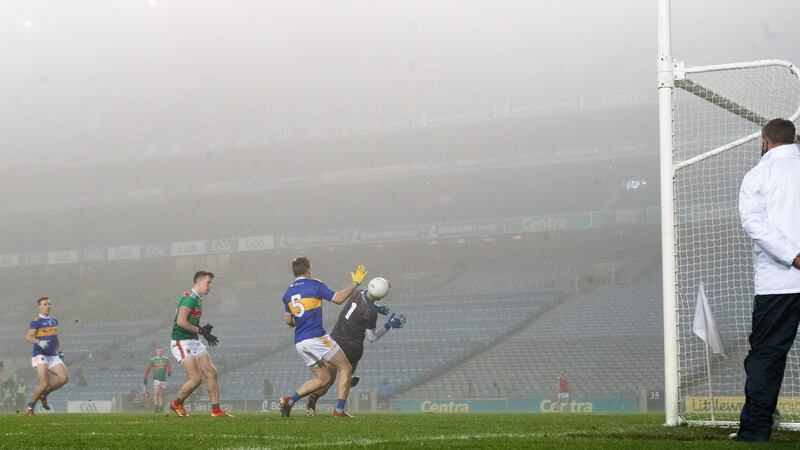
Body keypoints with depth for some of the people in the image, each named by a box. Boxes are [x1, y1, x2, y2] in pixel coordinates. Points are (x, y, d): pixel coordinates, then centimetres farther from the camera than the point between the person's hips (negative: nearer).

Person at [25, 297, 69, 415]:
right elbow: (28, 337, -17)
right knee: (45, 383, -17)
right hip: (40, 356, -7)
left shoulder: (54, 321, 16)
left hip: (53, 356, 7)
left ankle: (44, 395, 12)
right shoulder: (36, 322, -6)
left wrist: (59, 351, 19)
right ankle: (31, 405, 4)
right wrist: (39, 342, -34)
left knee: (64, 378, -9)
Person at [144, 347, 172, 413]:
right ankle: (155, 407, -21)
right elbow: (148, 369, 8)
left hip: (163, 379, 3)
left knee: (161, 395, 5)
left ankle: (161, 409, 7)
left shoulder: (166, 359, 8)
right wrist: (145, 378, 9)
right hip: (156, 379, -3)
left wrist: (169, 372, -15)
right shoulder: (152, 360, 2)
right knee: (156, 393, -17)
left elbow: (169, 368, 7)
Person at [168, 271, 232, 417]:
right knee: (196, 379, -12)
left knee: (211, 373, 2)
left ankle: (216, 409, 6)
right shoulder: (190, 298, -15)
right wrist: (200, 330, -14)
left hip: (194, 342, 10)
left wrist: (204, 331, 7)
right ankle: (177, 404, 11)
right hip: (182, 343, -10)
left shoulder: (198, 299, 17)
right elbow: (181, 322, -24)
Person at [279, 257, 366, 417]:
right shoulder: (315, 285, -5)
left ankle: (290, 400, -2)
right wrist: (355, 283, 2)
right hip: (316, 338, -7)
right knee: (345, 369, 5)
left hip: (299, 342, 7)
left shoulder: (288, 293, 14)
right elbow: (338, 299, -7)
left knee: (323, 378, 15)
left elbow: (288, 321, 20)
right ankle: (339, 410, -3)